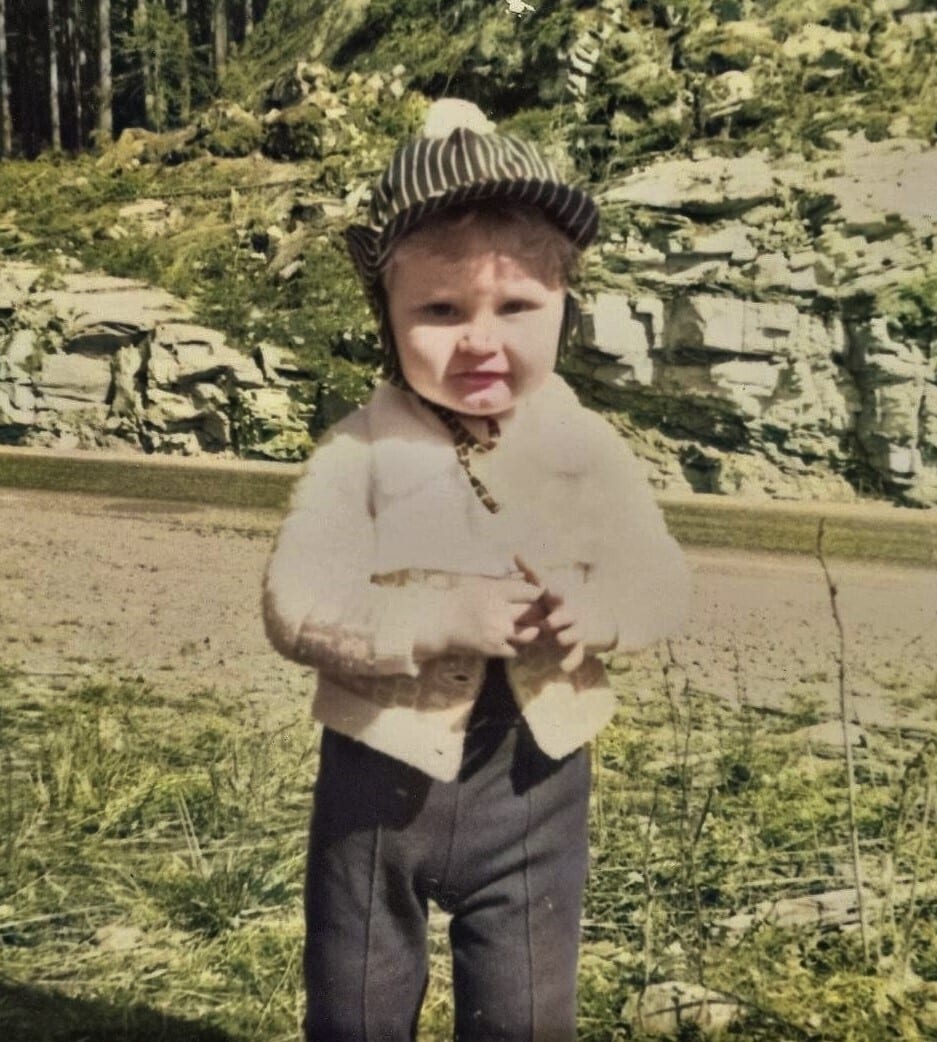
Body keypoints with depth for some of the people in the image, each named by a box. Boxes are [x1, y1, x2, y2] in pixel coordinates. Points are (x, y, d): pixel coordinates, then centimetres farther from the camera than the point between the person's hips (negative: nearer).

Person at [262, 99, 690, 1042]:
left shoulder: (588, 449, -6)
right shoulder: (359, 453, -15)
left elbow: (661, 582, -3)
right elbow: (295, 602, -20)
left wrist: (598, 608, -24)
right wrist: (439, 618, -31)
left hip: (535, 782, 2)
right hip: (385, 777, -1)